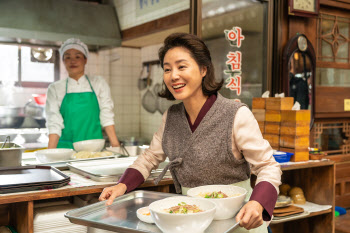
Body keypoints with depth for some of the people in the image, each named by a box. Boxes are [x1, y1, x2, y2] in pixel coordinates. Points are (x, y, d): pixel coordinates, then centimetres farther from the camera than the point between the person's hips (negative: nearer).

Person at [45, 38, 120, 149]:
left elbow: (107, 117, 3)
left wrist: (116, 147, -6)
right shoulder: (55, 88, 7)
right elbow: (54, 124, 1)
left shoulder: (99, 84, 8)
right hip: (66, 148, 0)